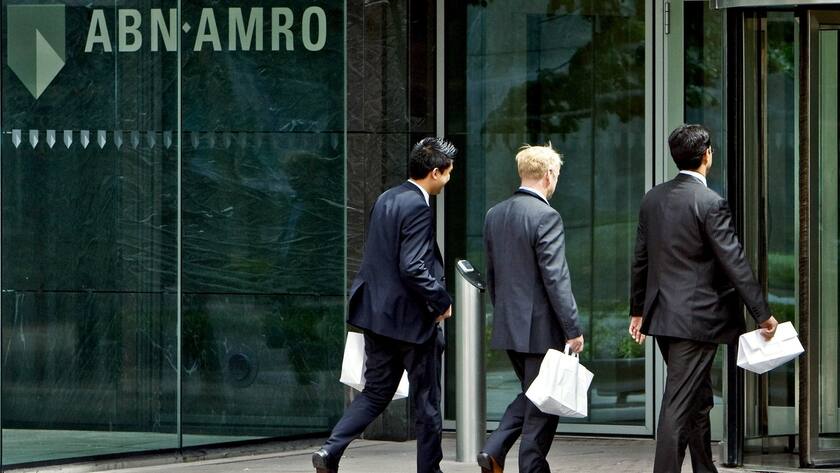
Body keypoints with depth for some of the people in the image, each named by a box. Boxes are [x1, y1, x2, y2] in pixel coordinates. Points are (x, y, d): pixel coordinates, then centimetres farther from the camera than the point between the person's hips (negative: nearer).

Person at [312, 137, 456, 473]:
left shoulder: (385, 199, 9)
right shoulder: (417, 208, -19)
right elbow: (413, 268, -25)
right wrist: (442, 301, -12)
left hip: (377, 314, 8)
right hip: (410, 318, -8)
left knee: (376, 392, 13)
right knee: (426, 401, 6)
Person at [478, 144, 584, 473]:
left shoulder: (495, 215, 7)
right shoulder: (545, 217, -17)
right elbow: (556, 279, -20)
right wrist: (573, 329, -16)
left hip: (508, 326, 8)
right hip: (541, 328, -8)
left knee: (531, 395, 21)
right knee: (542, 406, 3)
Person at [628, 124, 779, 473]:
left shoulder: (653, 199, 6)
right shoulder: (710, 204, -15)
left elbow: (641, 259, 13)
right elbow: (734, 263, -16)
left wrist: (638, 310, 23)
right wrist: (762, 314, -10)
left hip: (661, 314, 8)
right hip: (696, 319, -8)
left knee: (698, 401, 20)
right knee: (680, 404, -7)